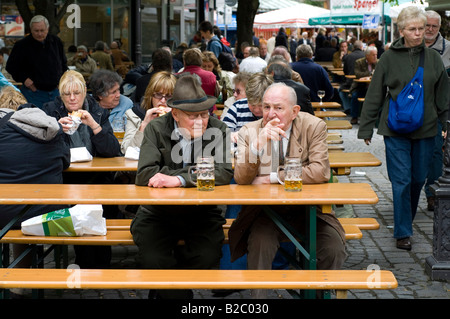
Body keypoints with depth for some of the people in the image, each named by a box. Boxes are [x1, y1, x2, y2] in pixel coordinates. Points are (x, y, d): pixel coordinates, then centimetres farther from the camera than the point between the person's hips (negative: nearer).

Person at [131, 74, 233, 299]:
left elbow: (224, 172, -18)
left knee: (207, 258, -22)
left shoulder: (218, 130, -4)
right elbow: (144, 175, -17)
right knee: (153, 262, -22)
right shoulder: (156, 129, -4)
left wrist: (179, 179, -29)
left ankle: (165, 288, 4)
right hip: (158, 212, 0)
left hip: (202, 213, 0)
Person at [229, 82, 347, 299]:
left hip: (307, 208, 0)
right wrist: (258, 143, -30)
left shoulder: (313, 127, -4)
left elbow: (320, 172, -16)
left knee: (334, 248, -21)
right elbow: (240, 178, -13)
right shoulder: (249, 132, -2)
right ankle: (258, 296, -10)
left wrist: (271, 179, -16)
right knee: (260, 245, -29)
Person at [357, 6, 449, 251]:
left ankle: (407, 219, 33)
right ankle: (402, 232, 4)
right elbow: (374, 95, 1)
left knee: (419, 178, 11)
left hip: (425, 129, 3)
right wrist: (366, 128, 0)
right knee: (401, 180, -4)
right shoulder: (389, 58, -3)